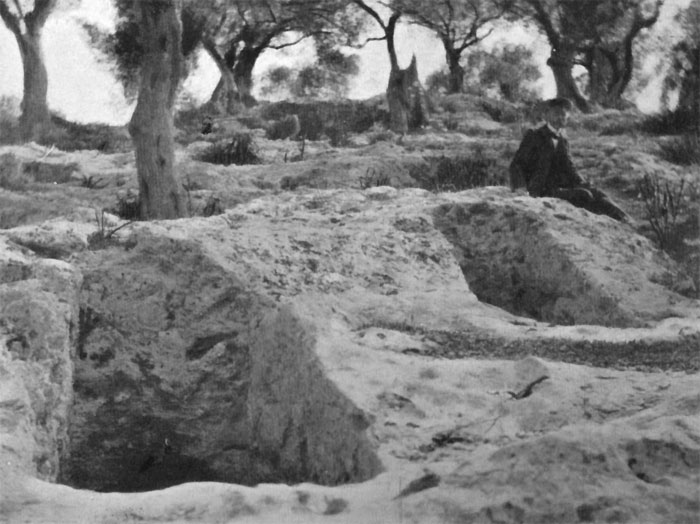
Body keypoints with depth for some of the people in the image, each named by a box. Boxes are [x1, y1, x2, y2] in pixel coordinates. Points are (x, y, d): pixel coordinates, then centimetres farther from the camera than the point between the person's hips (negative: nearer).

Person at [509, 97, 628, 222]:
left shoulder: (563, 140, 18)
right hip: (544, 191, -7)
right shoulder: (534, 136, -2)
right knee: (583, 195, -26)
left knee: (597, 194, -16)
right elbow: (517, 165, -4)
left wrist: (583, 185, -1)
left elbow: (569, 169, 17)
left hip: (563, 187, 7)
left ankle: (623, 218, -29)